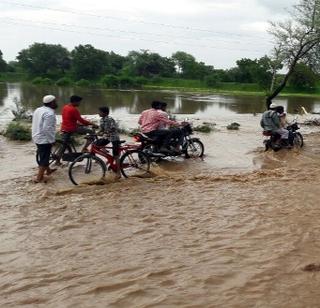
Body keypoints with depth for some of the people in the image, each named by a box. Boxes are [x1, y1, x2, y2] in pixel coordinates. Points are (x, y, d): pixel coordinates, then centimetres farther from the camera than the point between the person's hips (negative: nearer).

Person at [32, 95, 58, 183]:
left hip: (37, 137, 10)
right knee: (44, 158, -1)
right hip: (45, 139, -10)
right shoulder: (49, 113, -22)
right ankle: (39, 177, 3)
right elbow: (47, 129, -27)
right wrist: (52, 140, -17)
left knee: (43, 156, 24)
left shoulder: (38, 110, 8)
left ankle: (48, 170, 42)